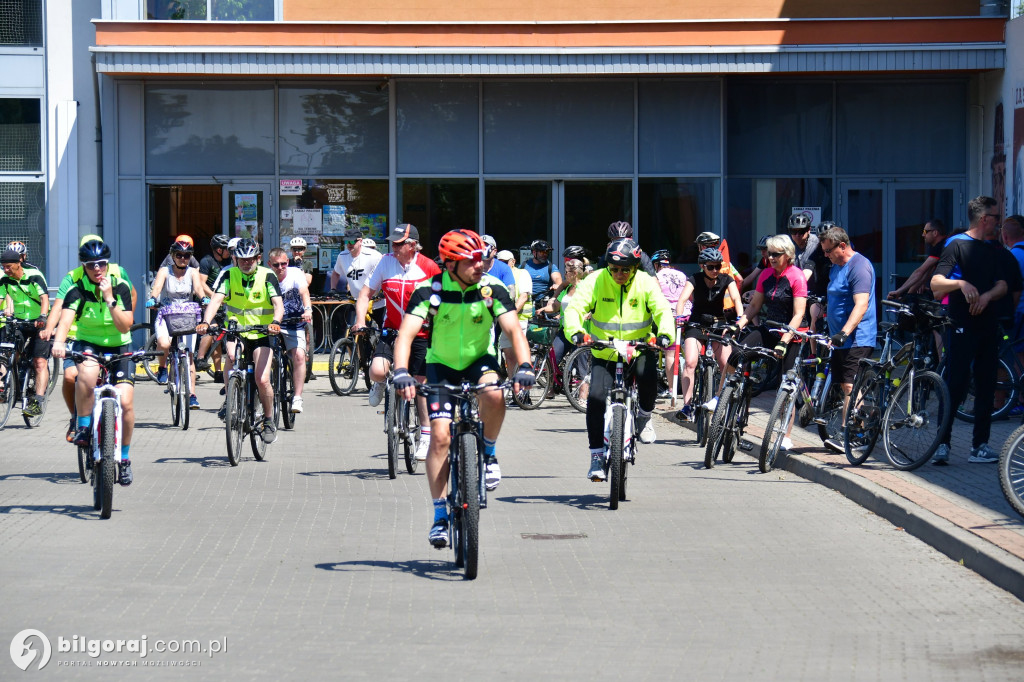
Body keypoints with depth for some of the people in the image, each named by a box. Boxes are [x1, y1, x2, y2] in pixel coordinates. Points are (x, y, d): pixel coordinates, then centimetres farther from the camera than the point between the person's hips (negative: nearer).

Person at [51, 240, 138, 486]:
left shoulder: (120, 287, -10)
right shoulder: (77, 290, -14)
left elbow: (125, 326, -17)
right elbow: (65, 319, -31)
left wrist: (109, 299, -28)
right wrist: (58, 342, -50)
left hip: (118, 348, 1)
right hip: (88, 345, -1)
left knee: (125, 402, -15)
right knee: (87, 374, -38)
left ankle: (124, 457, 7)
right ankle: (83, 428, -17)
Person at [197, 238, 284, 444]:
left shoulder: (267, 276, -8)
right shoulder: (229, 275, -4)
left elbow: (278, 304, -19)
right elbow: (216, 300, -17)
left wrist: (275, 322, -40)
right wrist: (205, 322, -35)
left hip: (261, 334, -1)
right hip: (235, 331, 1)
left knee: (262, 380, -14)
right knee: (231, 354, -33)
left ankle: (269, 421, 9)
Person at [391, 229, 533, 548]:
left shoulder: (492, 289, -17)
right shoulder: (430, 291, -20)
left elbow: (514, 330, -23)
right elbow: (406, 334, -29)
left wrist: (524, 366, -41)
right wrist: (401, 372, -46)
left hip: (480, 359, 0)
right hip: (442, 365, 0)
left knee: (494, 396, -34)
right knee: (440, 436, -13)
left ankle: (488, 453, -5)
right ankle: (440, 515, -4)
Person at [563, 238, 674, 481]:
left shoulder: (646, 283, -8)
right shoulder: (595, 281, -10)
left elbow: (662, 310, -17)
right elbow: (575, 308, -18)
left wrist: (665, 334, -39)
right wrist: (575, 332, -40)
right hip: (604, 353, 0)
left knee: (649, 377, -31)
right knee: (596, 397, -16)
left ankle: (644, 416, 2)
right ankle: (597, 456, -6)